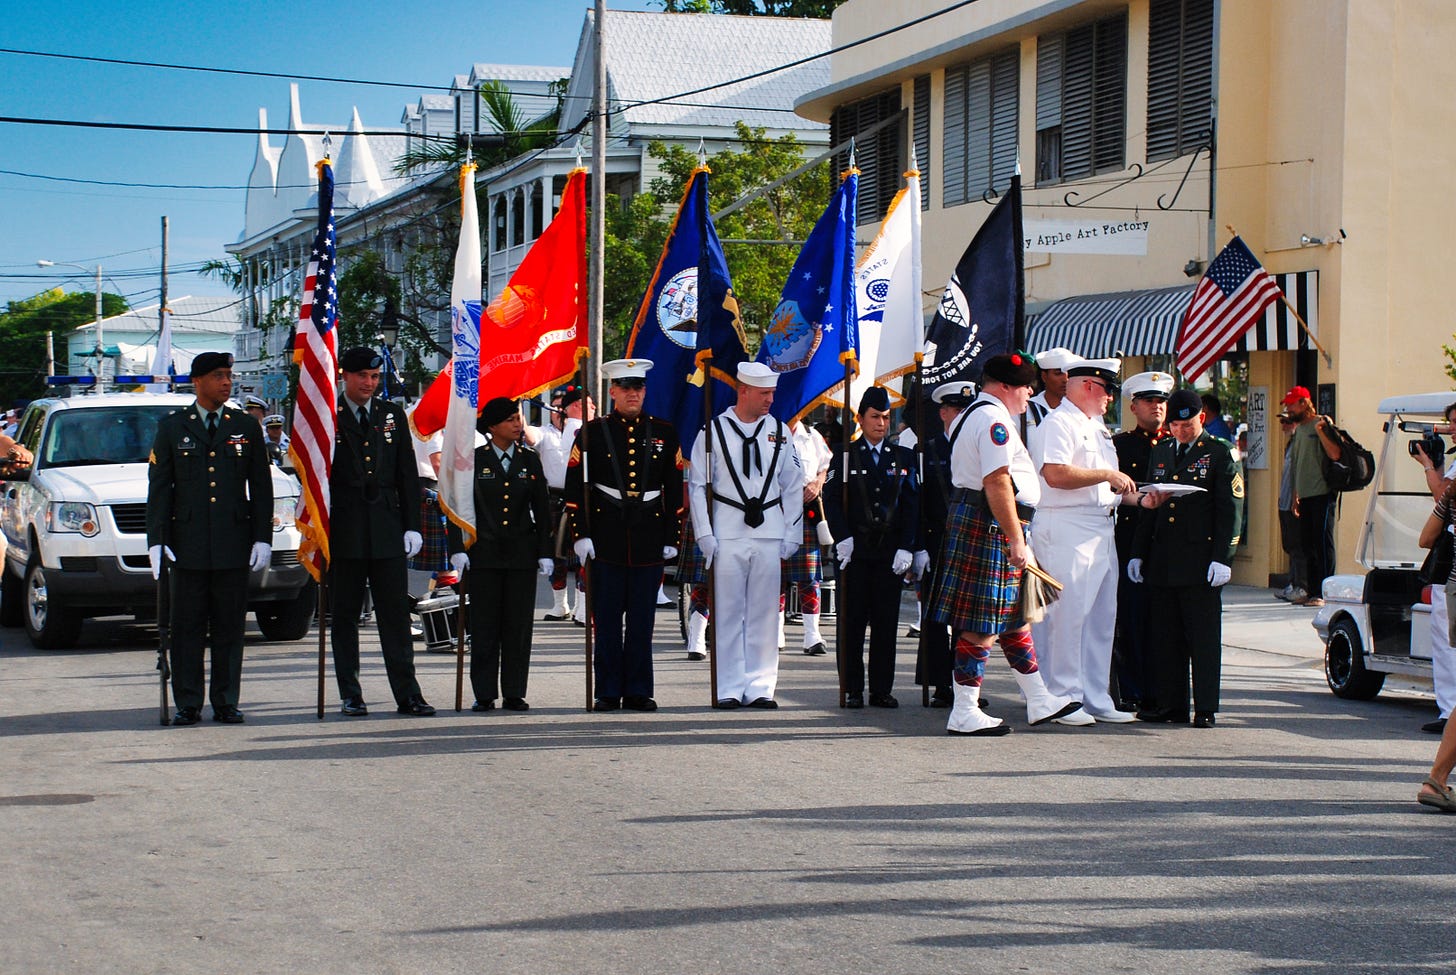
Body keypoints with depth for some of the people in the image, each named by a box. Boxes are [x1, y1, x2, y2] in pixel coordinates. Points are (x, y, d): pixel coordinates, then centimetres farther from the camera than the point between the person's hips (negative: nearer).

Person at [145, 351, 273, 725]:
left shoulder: (246, 428, 9)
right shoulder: (172, 427, 7)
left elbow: (261, 488, 8)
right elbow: (159, 488, 5)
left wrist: (263, 538, 0)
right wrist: (156, 540, -4)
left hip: (234, 544, 1)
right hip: (188, 544, -1)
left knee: (229, 627, 3)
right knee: (187, 627, 1)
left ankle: (226, 703, 8)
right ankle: (187, 704, 7)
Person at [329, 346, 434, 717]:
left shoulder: (393, 415, 11)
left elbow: (407, 474, 11)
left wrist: (412, 525, 4)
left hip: (387, 531, 2)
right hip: (344, 533, -2)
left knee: (396, 613, 1)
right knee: (345, 616, 3)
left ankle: (407, 694, 3)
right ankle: (350, 696, 9)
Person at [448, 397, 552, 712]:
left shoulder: (530, 460, 9)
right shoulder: (473, 460, 1)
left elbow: (541, 509, 11)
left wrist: (545, 552, 5)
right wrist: (457, 549, -6)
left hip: (522, 554, 2)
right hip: (484, 553, -2)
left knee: (519, 626, 2)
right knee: (484, 626, -1)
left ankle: (514, 694, 8)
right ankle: (484, 694, 5)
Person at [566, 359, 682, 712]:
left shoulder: (664, 434, 9)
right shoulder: (592, 433, 4)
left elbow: (675, 490, 10)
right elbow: (575, 488, 2)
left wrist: (671, 538, 6)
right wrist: (580, 534, -5)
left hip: (649, 539, 1)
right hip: (605, 540, -1)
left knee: (642, 620, 4)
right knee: (606, 620, 1)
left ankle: (638, 692, 10)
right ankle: (608, 692, 7)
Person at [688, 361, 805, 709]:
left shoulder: (779, 432, 9)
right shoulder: (714, 431, 0)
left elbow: (793, 487, 12)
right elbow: (697, 485, 1)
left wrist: (791, 536, 6)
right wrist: (705, 535, -5)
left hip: (769, 534, 2)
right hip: (728, 534, -2)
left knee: (764, 613, 3)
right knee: (728, 612, -1)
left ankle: (760, 687, 9)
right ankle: (729, 689, 4)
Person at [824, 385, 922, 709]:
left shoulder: (903, 457, 11)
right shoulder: (845, 456, 6)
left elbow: (912, 506, 7)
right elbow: (832, 500, 1)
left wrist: (907, 548, -3)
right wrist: (843, 538, -12)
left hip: (891, 554, 2)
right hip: (855, 551, -1)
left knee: (886, 622, 2)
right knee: (852, 622, 0)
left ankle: (882, 690, 8)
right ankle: (853, 690, 5)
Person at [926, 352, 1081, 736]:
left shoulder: (970, 416, 19)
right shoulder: (994, 420, -15)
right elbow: (997, 482, -24)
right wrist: (1016, 538, -24)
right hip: (990, 528, -11)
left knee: (1014, 617, 16)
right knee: (982, 626, -7)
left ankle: (1039, 701, 23)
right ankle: (964, 713, -4)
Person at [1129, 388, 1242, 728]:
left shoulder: (1220, 454, 0)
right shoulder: (1161, 453, 16)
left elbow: (1229, 511, -5)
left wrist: (1222, 559, -13)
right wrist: (1138, 554, 13)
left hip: (1201, 565, -5)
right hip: (1162, 565, 5)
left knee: (1203, 639, -2)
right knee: (1165, 638, 7)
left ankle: (1205, 709, 2)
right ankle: (1170, 704, 14)